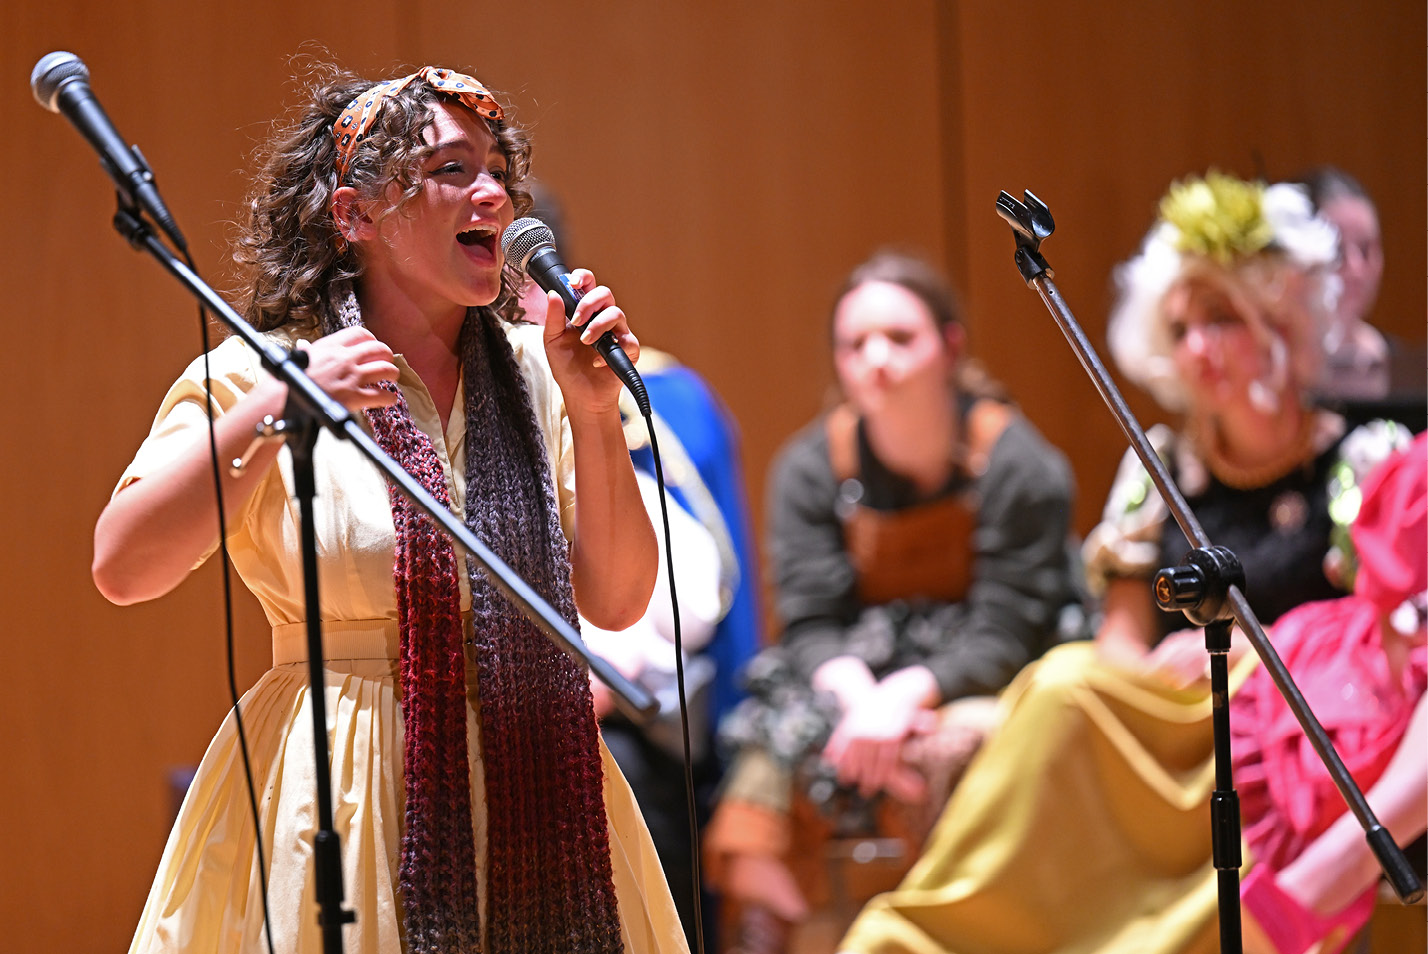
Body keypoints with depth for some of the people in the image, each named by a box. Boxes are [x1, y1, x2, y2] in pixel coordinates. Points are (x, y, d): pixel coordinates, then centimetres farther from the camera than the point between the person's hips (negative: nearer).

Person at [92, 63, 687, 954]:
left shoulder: (531, 372, 6)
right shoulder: (253, 374, -3)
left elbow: (617, 602, 3)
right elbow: (122, 567, -15)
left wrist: (594, 415, -8)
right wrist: (277, 408, -19)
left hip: (534, 802, 4)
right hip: (339, 792, -3)